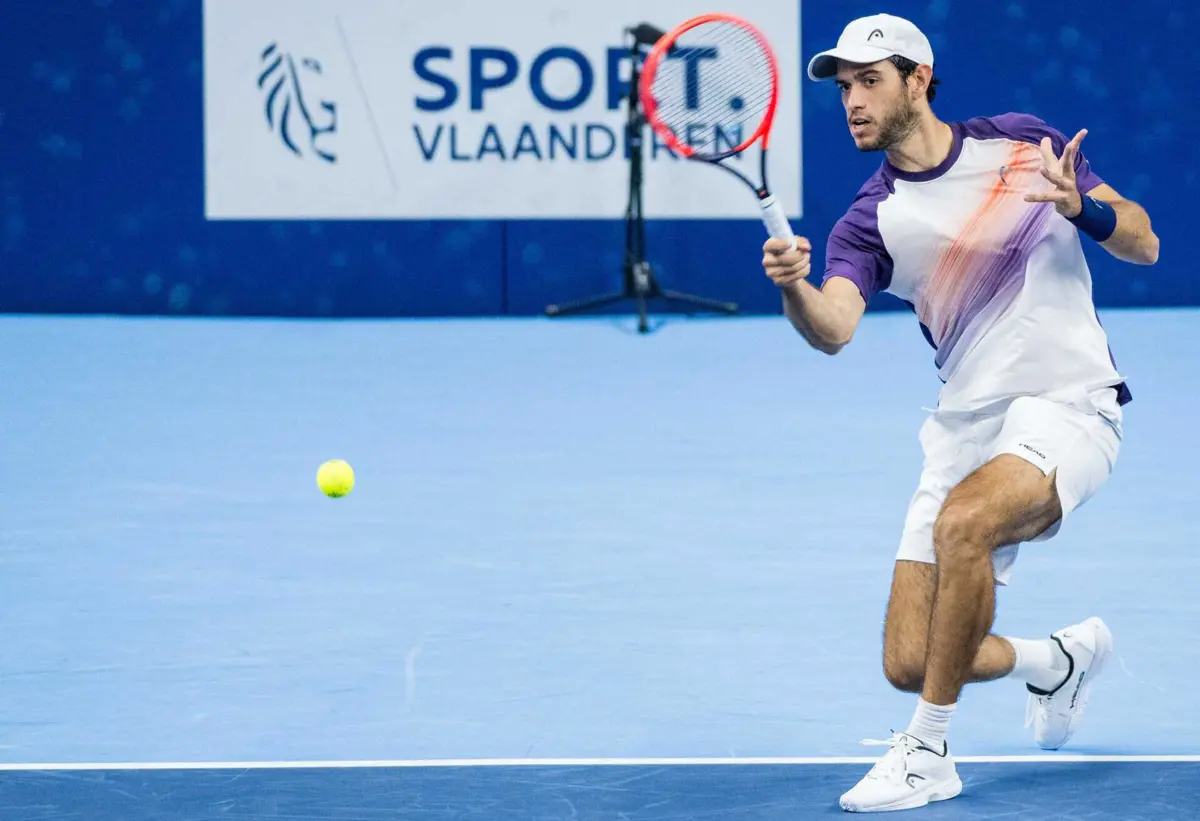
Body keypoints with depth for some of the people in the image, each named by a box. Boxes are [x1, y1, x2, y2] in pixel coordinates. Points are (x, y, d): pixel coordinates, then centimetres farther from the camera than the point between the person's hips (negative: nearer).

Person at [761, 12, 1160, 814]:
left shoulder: (1026, 144, 1)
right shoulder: (869, 221, 0)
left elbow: (1144, 244, 2)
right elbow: (835, 327, -19)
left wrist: (1081, 207, -19)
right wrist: (793, 287, -41)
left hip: (1068, 406, -4)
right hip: (966, 426, 4)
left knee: (961, 524, -34)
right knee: (910, 663, -3)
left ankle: (928, 752, -21)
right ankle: (1061, 659, 29)